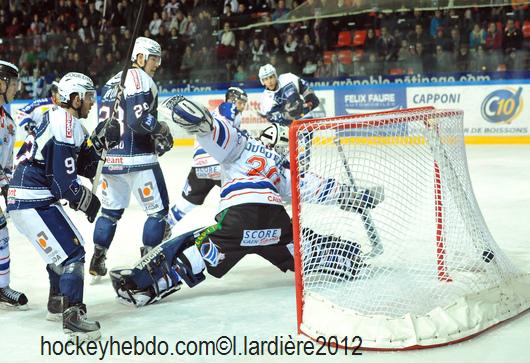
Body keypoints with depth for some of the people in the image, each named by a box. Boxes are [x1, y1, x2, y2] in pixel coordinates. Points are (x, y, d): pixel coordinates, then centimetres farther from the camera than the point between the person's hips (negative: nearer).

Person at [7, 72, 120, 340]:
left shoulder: (63, 121, 14)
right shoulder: (66, 127, -18)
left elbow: (84, 168, 16)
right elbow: (64, 183, -20)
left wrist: (99, 143, 2)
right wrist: (88, 202, -4)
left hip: (34, 199, 11)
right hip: (32, 203, -11)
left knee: (65, 247, 24)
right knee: (72, 253, -11)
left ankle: (57, 305, 37)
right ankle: (73, 317, -12)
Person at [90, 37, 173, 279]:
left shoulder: (112, 82, 18)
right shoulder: (140, 79, -10)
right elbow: (138, 120, -22)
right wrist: (162, 130, -5)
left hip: (109, 157, 9)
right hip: (136, 159, -8)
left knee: (111, 209, 19)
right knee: (158, 209, 1)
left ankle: (97, 260, 19)